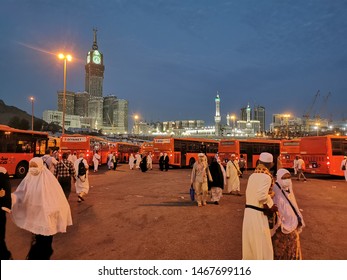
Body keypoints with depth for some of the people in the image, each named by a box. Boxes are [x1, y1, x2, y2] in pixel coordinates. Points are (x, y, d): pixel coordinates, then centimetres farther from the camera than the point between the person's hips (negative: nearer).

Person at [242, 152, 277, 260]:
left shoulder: (252, 175, 7)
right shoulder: (266, 177, -14)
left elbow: (250, 193, 8)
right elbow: (262, 195, -26)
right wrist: (271, 205, -10)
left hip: (248, 211, 7)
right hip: (258, 214, -7)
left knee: (250, 242, 21)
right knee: (262, 245, 8)